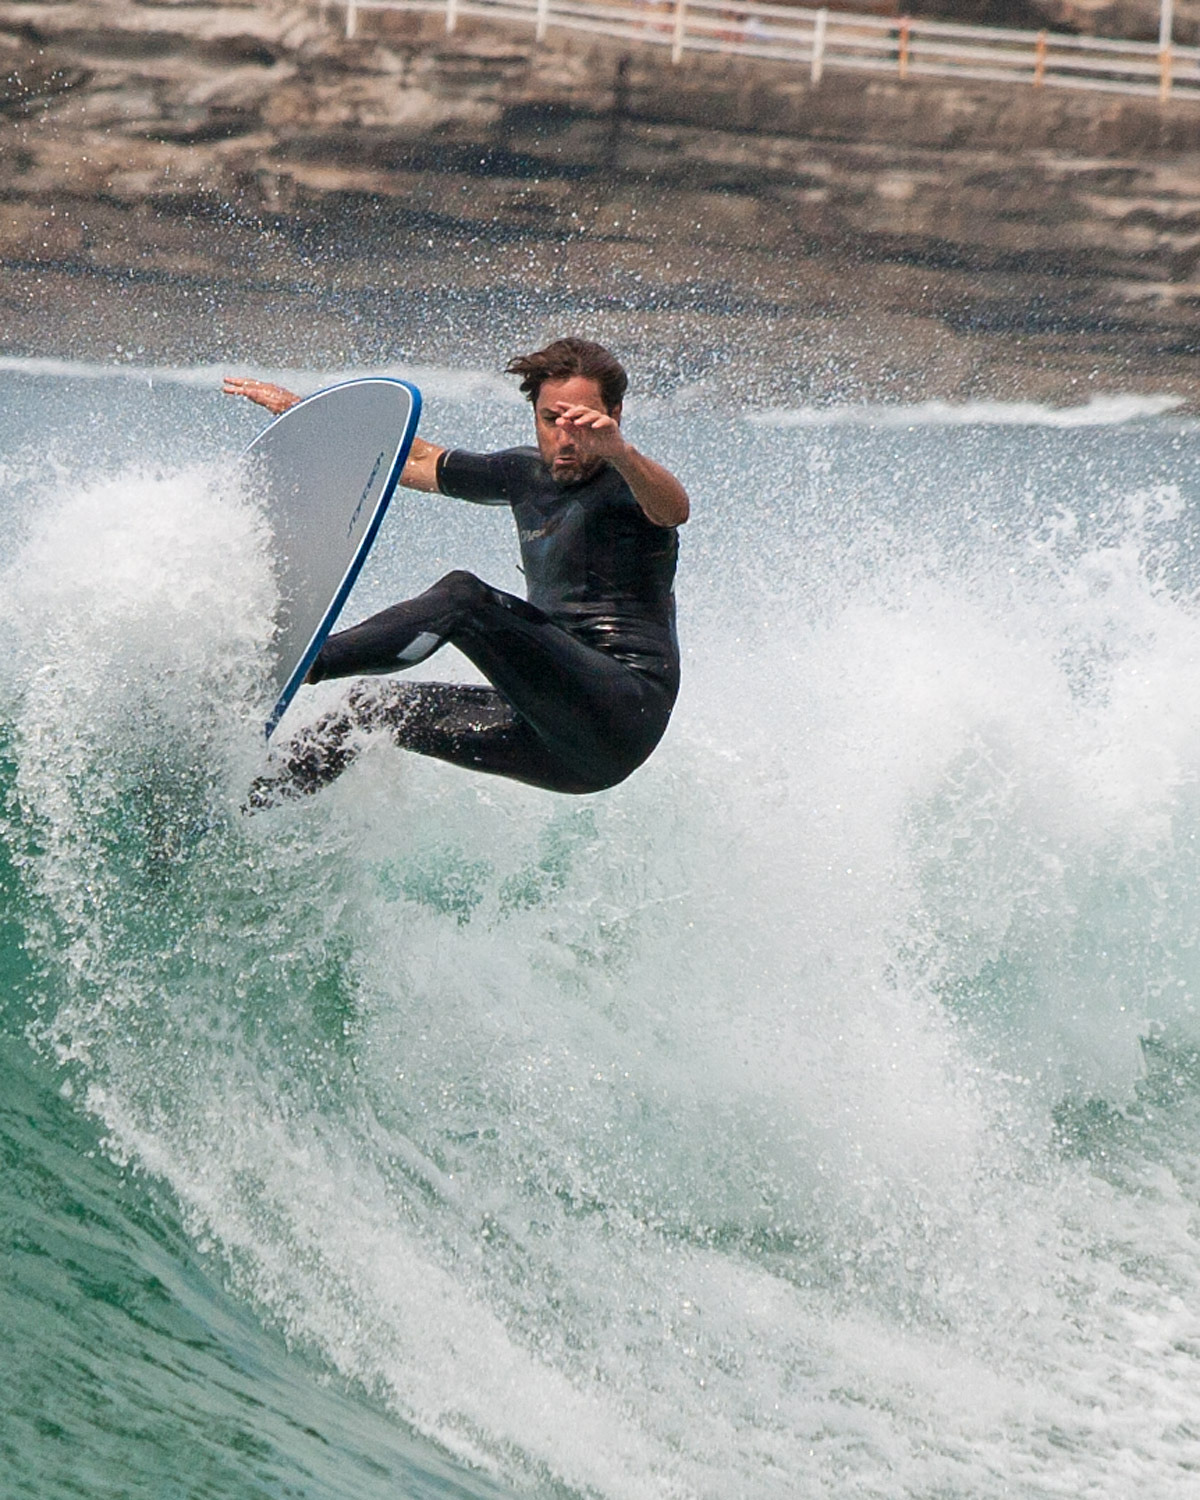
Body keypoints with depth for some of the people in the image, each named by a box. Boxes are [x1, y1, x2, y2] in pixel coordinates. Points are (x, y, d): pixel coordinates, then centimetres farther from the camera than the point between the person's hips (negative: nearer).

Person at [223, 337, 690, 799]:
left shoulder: (628, 483, -8)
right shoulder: (528, 474, 15)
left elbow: (674, 509, -33)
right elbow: (419, 460, 28)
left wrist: (617, 451, -53)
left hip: (627, 711, -9)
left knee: (462, 597, -23)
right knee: (375, 710, 6)